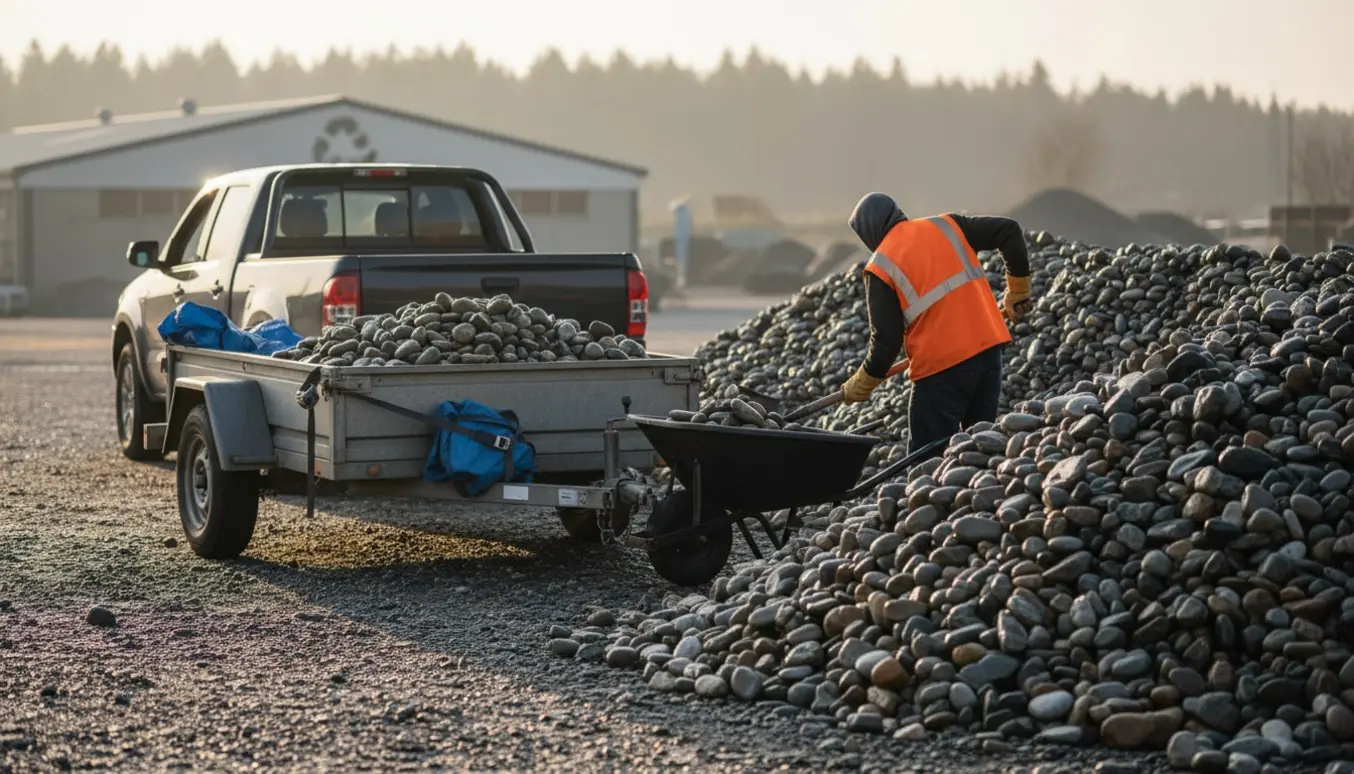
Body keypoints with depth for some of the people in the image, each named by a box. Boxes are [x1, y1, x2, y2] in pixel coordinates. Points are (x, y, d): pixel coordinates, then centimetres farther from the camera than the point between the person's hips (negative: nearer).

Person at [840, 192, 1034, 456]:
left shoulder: (881, 267, -2)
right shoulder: (946, 226, 10)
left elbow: (886, 340, -6)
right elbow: (1009, 230, 6)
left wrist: (861, 385, 10)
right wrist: (1018, 291, 18)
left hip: (941, 365, -5)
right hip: (988, 346, 5)